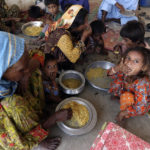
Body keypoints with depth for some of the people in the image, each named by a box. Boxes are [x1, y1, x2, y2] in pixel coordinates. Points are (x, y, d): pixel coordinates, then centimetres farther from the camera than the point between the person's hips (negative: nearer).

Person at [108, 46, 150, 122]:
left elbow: (140, 107, -34)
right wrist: (118, 68, -29)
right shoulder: (126, 71, -23)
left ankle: (126, 115, -4)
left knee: (127, 96, -33)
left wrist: (123, 113, -19)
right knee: (117, 80, -9)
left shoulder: (141, 83, -40)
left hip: (142, 105, -5)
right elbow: (111, 74, -6)